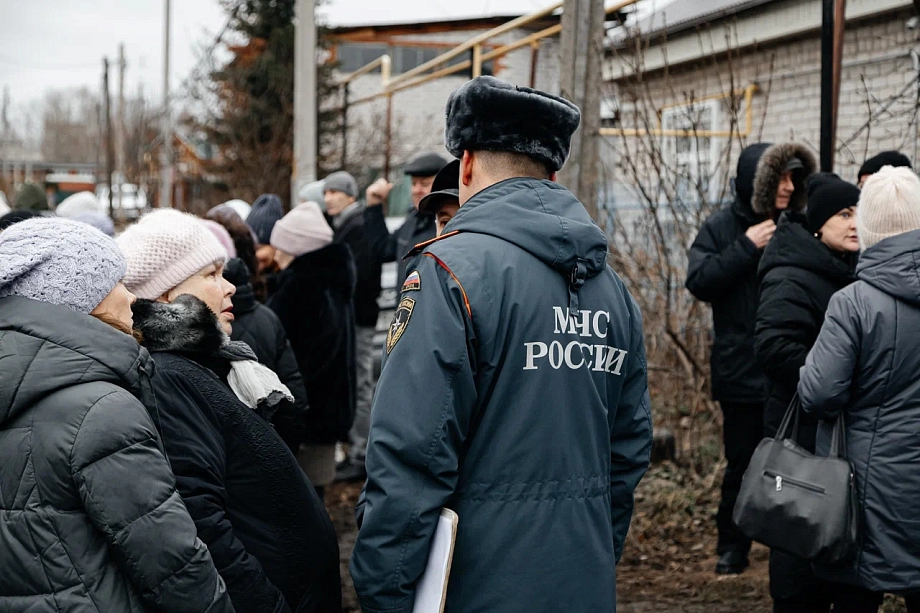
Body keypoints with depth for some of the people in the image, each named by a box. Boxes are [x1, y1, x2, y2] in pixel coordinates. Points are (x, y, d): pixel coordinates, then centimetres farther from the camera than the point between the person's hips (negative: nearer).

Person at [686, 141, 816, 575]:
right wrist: (746, 247, -16)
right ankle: (732, 549, 20)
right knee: (743, 464, 6)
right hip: (743, 372, -2)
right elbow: (698, 282, -12)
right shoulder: (721, 228, 0)